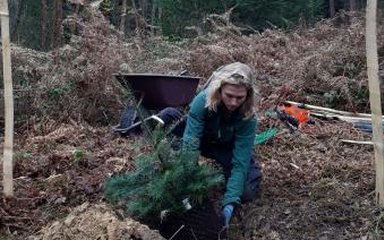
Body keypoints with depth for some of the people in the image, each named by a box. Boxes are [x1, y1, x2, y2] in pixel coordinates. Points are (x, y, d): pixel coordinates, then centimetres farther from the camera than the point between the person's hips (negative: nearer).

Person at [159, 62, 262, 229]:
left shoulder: (248, 117, -31)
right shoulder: (203, 100, -33)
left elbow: (240, 162, -32)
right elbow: (190, 144, -37)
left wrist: (229, 203, -42)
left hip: (228, 150, 0)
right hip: (203, 140, 0)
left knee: (247, 192, -26)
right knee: (168, 115, -28)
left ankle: (221, 170, 7)